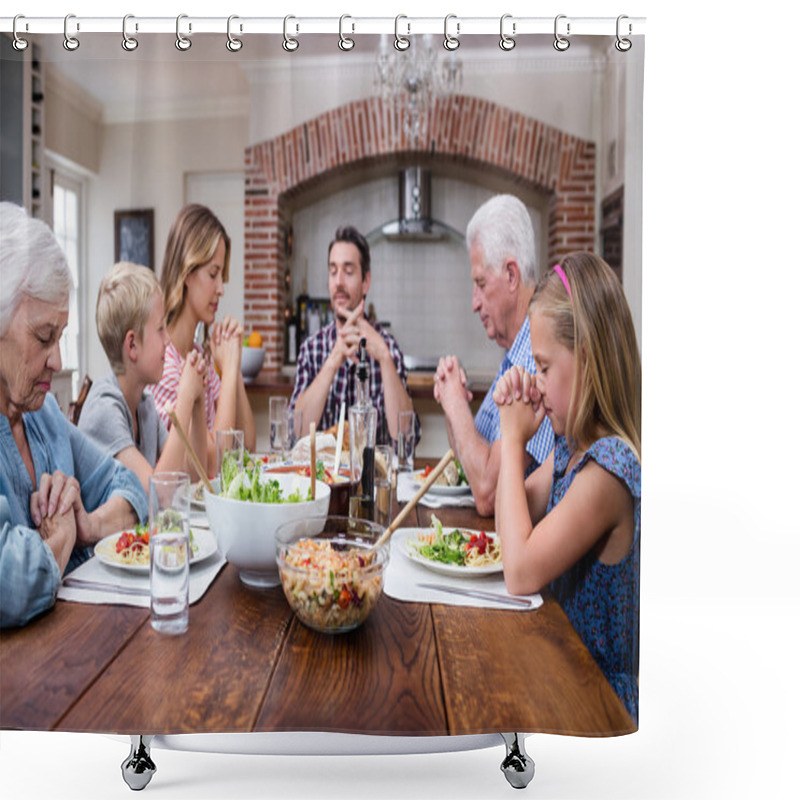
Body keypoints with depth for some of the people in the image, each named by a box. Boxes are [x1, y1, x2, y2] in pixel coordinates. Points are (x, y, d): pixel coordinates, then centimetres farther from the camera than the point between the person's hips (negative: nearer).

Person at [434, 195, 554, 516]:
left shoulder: (539, 359, -20)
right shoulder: (512, 359, 12)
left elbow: (487, 495, -26)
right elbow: (469, 458, 19)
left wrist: (457, 406, -13)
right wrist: (450, 401, 1)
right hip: (488, 527, 8)